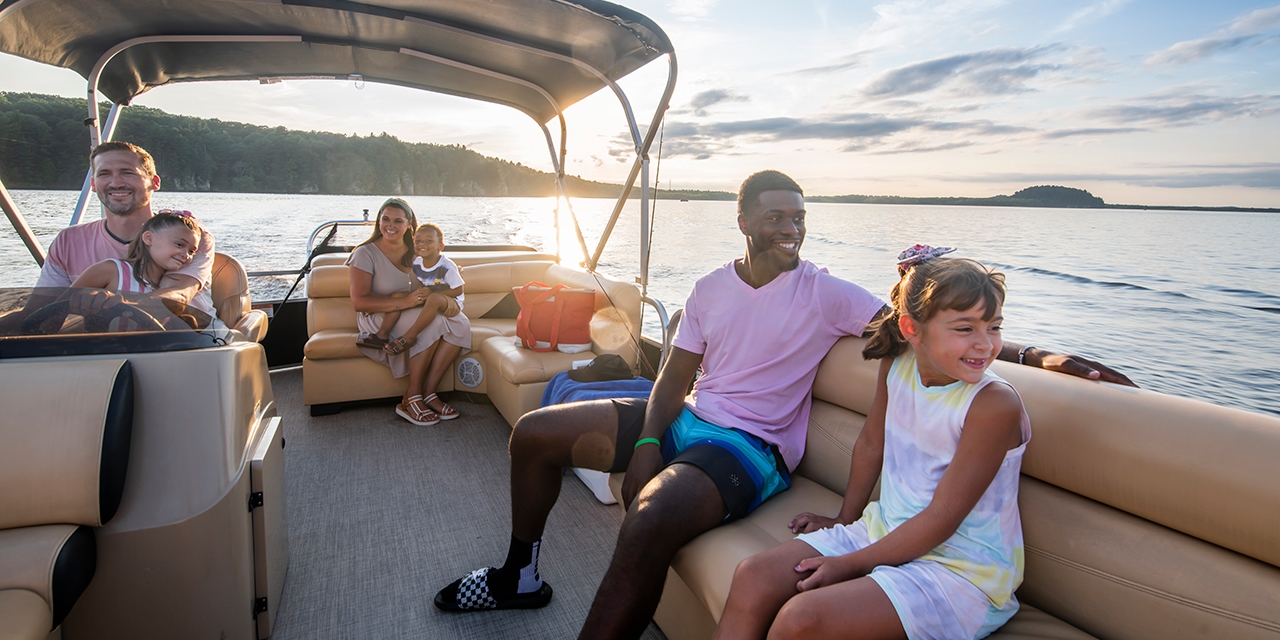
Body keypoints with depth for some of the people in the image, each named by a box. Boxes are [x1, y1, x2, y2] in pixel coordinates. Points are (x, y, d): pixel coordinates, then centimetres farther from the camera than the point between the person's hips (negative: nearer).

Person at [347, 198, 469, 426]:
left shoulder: (416, 251, 8)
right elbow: (359, 302, -17)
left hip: (414, 315, 6)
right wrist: (403, 302, -30)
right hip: (378, 321, -5)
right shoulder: (366, 253, -8)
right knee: (432, 321, -33)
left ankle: (428, 392, -18)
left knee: (460, 323, -22)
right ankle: (411, 399, -23)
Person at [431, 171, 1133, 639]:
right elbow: (675, 376, 6)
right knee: (534, 433, 6)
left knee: (650, 520, -39)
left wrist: (1032, 353, -27)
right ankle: (521, 574, 25)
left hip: (751, 448, -6)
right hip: (685, 421, 6)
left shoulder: (826, 294, -7)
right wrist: (645, 445, -9)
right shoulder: (710, 288, 6)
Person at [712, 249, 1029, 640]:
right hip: (883, 530, 6)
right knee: (752, 578, -7)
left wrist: (851, 564, -15)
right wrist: (845, 521, 19)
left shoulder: (996, 405, -22)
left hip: (961, 570, -6)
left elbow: (942, 519, -19)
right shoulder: (897, 364, -6)